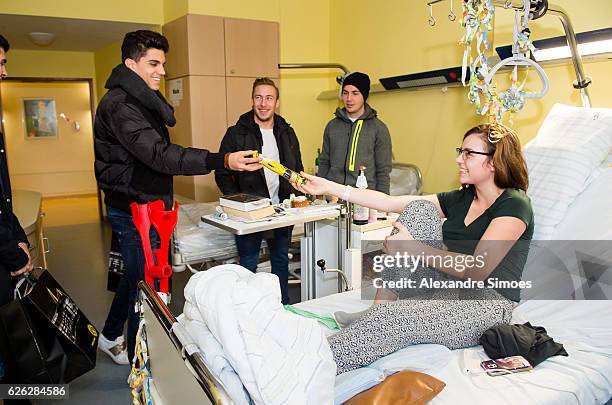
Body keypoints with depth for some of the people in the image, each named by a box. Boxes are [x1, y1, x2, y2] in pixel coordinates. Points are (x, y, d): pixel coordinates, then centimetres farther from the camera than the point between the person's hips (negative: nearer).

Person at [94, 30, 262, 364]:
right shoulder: (119, 105, -20)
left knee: (136, 275, 22)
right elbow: (158, 154, -32)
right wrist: (222, 161, -42)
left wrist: (163, 198, 22)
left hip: (145, 206, 10)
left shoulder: (141, 101, 14)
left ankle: (110, 337, 41)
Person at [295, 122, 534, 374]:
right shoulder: (461, 199, 10)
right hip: (448, 289, 7)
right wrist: (330, 188, -1)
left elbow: (477, 270, -22)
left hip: (486, 304, -7)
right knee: (418, 209, -9)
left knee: (390, 318, -30)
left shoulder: (514, 205, -11)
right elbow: (391, 203, 3)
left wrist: (413, 248, -20)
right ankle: (376, 311, -13)